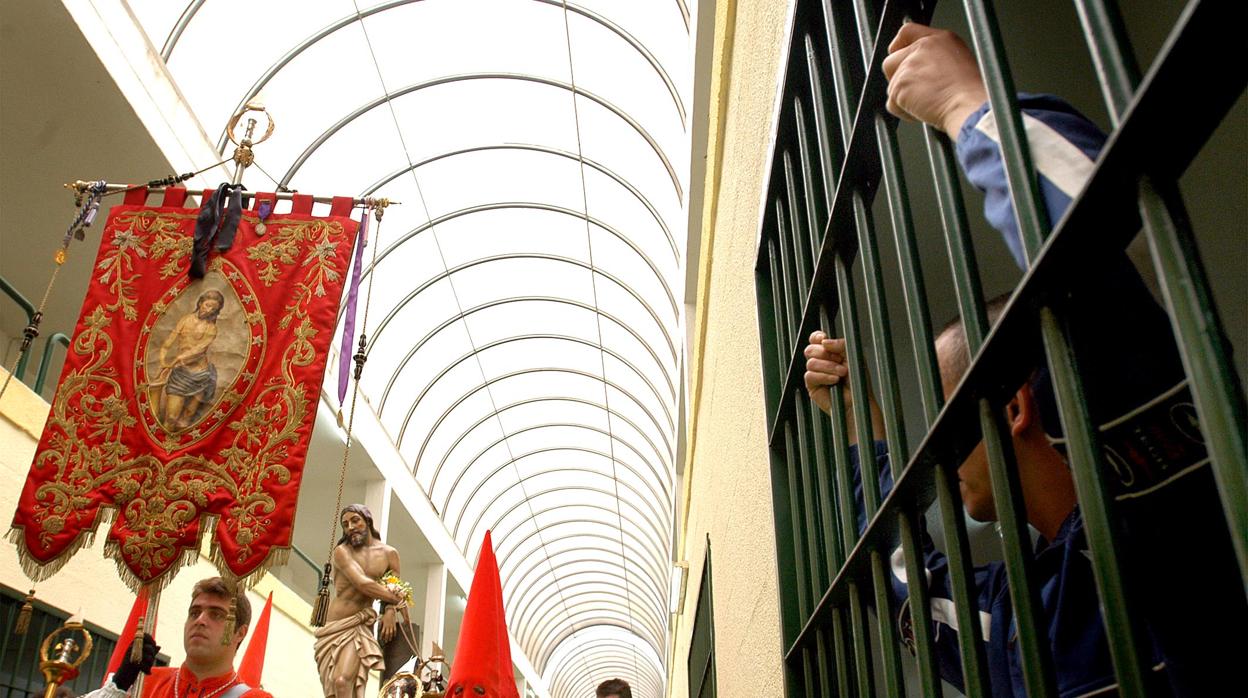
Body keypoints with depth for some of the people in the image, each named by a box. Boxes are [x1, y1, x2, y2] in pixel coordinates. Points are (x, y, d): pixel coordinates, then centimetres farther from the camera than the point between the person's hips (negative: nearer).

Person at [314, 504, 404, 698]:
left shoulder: (389, 554, 5)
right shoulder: (342, 551, -2)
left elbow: (394, 590, 11)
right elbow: (362, 584, -14)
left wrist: (390, 610, -11)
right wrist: (397, 599, -10)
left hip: (361, 625, -1)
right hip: (335, 624, 1)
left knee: (343, 681, -18)